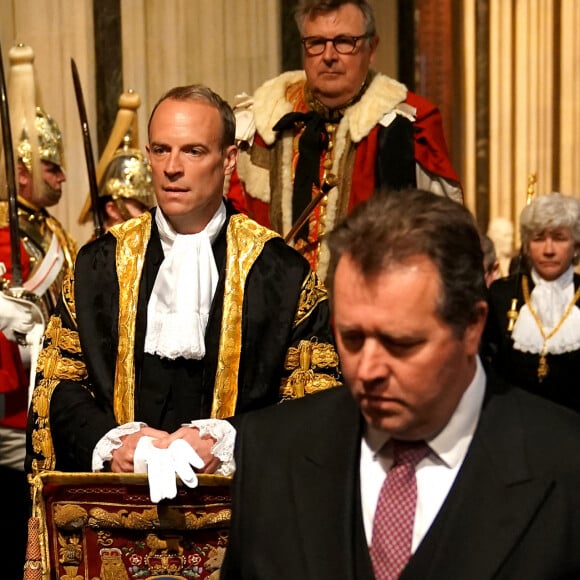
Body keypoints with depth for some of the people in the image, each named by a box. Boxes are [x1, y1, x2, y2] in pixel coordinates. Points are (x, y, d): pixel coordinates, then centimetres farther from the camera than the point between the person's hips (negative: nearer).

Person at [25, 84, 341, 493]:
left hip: (235, 488, -1)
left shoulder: (281, 270, 3)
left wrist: (223, 444, -13)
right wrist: (110, 442, -8)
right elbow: (59, 382, 10)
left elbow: (314, 402, 1)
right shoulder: (99, 263, 11)